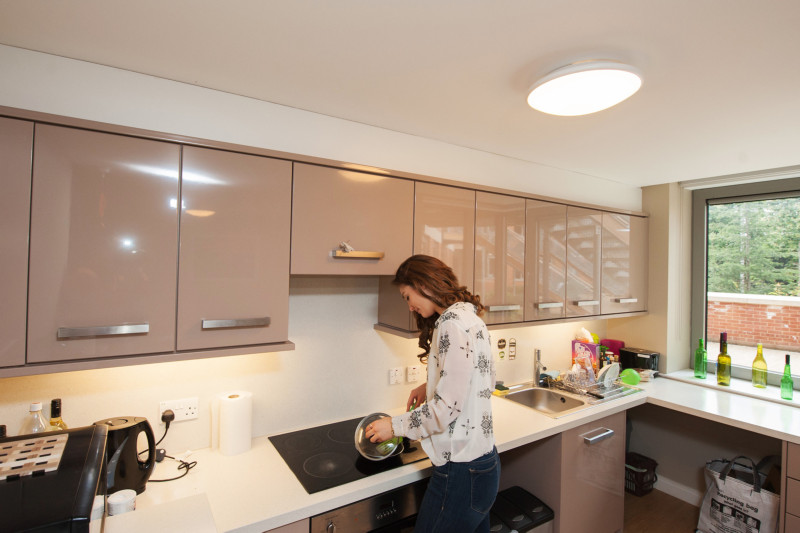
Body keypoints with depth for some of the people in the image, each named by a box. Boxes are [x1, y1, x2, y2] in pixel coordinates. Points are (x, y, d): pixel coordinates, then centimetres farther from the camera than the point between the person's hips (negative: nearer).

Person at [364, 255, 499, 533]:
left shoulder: (453, 323, -21)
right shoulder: (470, 316, 8)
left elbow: (447, 407, -22)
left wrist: (396, 425, -9)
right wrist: (431, 387, 10)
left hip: (461, 471, -9)